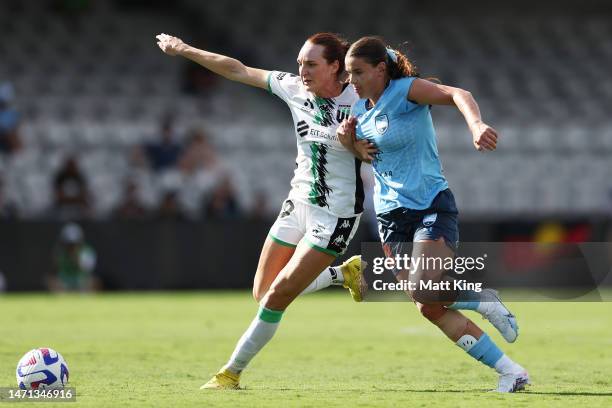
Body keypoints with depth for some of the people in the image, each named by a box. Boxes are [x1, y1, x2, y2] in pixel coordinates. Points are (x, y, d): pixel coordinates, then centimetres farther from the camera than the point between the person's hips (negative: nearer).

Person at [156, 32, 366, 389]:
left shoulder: (358, 102, -17)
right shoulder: (294, 89, -4)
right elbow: (238, 70, 3)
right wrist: (187, 51, 3)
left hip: (336, 216, -6)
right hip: (299, 203, 7)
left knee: (277, 296, -11)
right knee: (263, 293, 9)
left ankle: (232, 373, 5)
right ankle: (346, 273, 27)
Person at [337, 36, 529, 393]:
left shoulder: (405, 90, -11)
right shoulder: (360, 110, 10)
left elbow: (457, 94, -27)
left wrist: (476, 124, -48)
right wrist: (349, 142, 2)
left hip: (431, 206, -7)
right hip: (392, 216, 7)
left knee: (423, 290, -25)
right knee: (431, 309, 0)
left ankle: (486, 301, 7)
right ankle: (511, 372, 7)